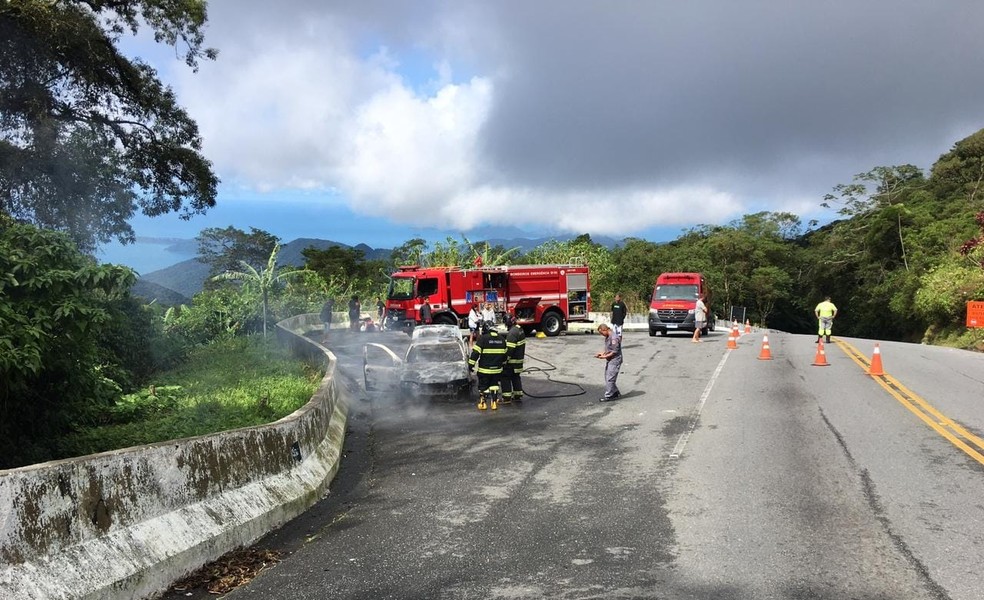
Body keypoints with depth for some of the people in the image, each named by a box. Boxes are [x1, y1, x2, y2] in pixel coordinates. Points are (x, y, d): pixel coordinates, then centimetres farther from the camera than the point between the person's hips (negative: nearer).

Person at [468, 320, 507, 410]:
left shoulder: (483, 338, -13)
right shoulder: (502, 339, 5)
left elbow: (475, 352, -16)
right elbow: (505, 354, 14)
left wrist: (471, 364, -8)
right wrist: (502, 364, 27)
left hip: (484, 369, -4)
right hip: (497, 369, 4)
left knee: (483, 386, 9)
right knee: (494, 385, 17)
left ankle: (482, 403, 13)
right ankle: (494, 403, 17)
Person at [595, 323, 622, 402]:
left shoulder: (614, 338, -20)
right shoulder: (607, 337, 11)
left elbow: (615, 351, -21)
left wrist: (605, 356, -19)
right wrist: (602, 353, 5)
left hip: (614, 361, -10)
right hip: (609, 360, 10)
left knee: (610, 379, -6)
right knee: (607, 377, 15)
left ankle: (608, 396, 1)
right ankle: (615, 393, 27)